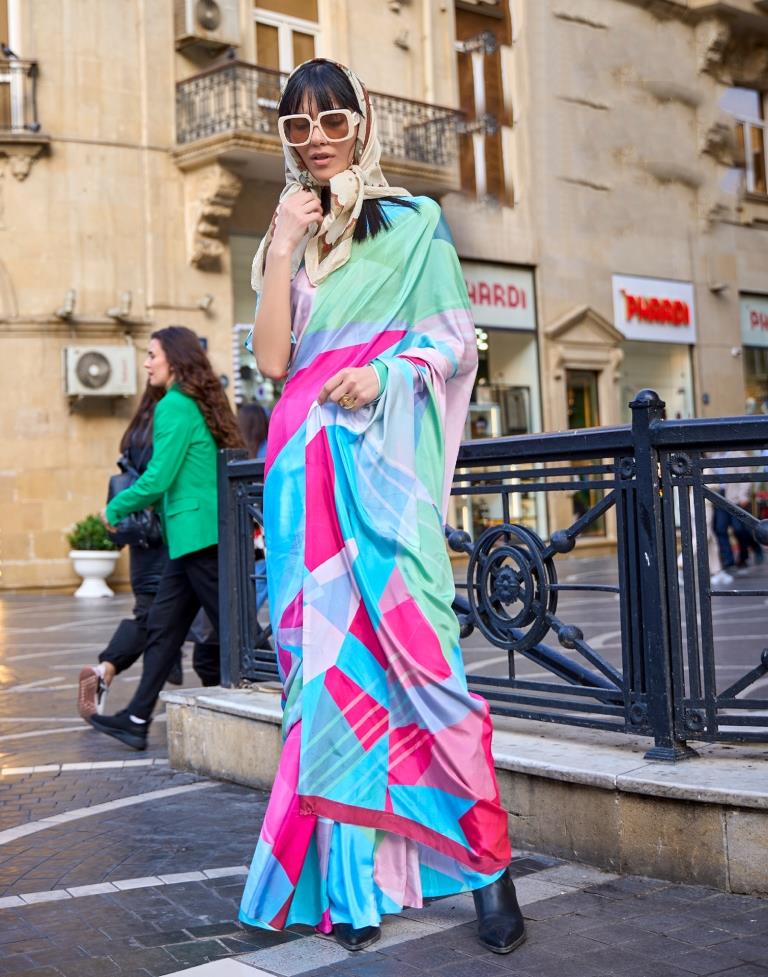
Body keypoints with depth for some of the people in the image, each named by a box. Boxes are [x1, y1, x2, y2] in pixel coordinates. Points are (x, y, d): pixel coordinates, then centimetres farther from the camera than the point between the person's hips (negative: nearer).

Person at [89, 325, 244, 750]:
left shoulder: (175, 406, -12)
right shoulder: (198, 404, 16)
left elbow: (157, 479, -15)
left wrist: (115, 508, -1)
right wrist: (148, 502, 21)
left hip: (196, 532, -10)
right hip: (197, 534, 10)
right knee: (163, 625, 11)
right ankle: (137, 720, 16)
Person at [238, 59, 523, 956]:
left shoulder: (412, 223, 11)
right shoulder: (283, 240, 20)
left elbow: (457, 341, 3)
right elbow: (271, 358, 6)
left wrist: (385, 371, -14)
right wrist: (282, 249, 1)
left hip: (383, 454, -4)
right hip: (307, 467, 4)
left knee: (410, 643, -14)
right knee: (328, 658, 0)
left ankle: (487, 860, -4)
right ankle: (352, 880, 6)